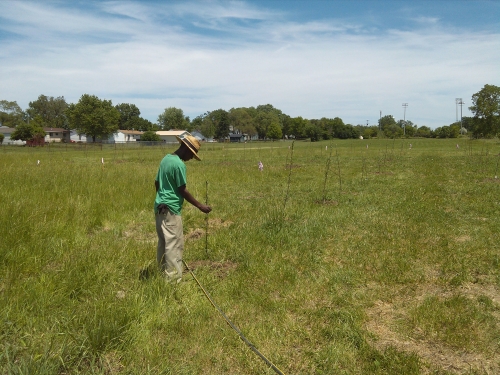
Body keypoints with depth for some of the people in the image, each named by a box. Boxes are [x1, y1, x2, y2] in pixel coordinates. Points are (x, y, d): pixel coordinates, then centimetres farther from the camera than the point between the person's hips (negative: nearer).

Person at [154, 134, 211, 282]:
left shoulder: (166, 159, 10)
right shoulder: (179, 164, -16)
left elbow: (157, 182, 17)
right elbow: (182, 191, -15)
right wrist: (200, 206, -10)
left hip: (160, 206, 9)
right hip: (171, 209, -9)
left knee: (163, 242, 15)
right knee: (174, 244, -4)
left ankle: (163, 273, 24)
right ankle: (174, 278, 0)